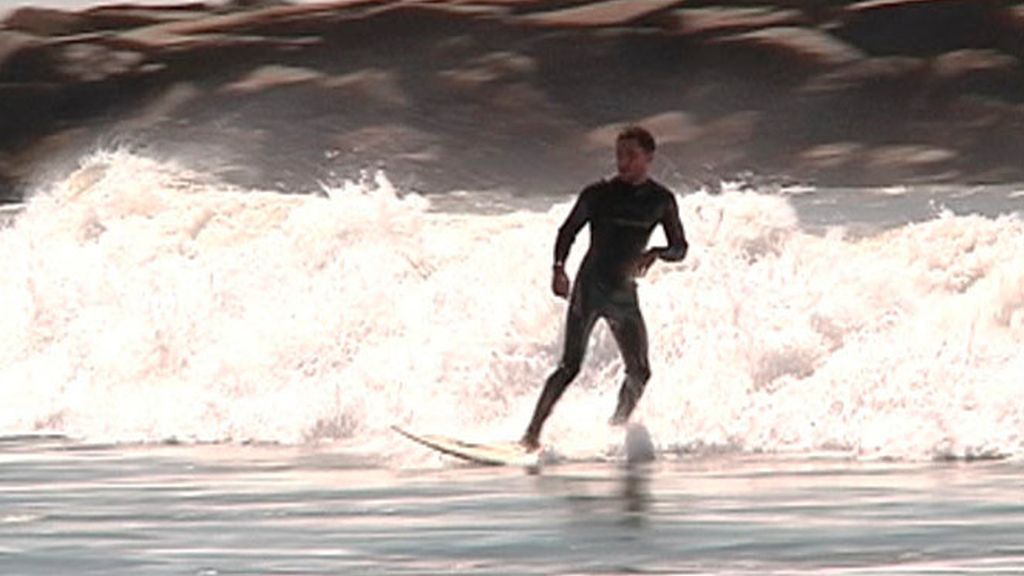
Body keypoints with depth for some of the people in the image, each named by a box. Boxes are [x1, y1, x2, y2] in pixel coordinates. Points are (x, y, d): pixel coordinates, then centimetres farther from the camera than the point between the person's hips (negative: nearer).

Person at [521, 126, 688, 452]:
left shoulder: (661, 201, 5)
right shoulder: (598, 194, -1)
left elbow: (680, 248, 7)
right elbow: (568, 232, 6)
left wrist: (655, 253, -15)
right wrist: (559, 267, -10)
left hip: (624, 293, 4)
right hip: (590, 287, -4)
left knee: (639, 372, 1)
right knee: (570, 366, -14)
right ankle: (532, 435, -15)